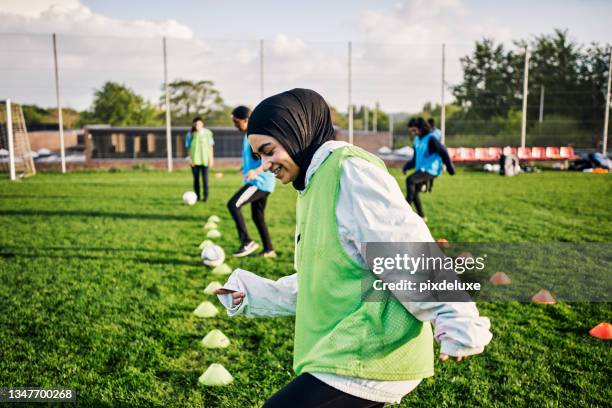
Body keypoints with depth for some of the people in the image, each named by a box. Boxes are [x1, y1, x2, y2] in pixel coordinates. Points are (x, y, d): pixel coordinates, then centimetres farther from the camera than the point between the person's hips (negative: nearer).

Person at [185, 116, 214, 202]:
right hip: (194, 159, 1)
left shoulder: (207, 133, -3)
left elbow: (210, 146, 3)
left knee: (205, 178, -1)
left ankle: (206, 195, 8)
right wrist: (190, 158, -2)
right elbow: (188, 147, 5)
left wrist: (211, 158, 3)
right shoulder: (190, 134, 0)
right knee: (196, 178, 5)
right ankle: (197, 196, 14)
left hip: (204, 159, -1)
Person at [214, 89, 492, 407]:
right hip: (351, 355, 9)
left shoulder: (349, 170, -12)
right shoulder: (313, 186, 17)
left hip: (371, 356, -9)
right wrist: (252, 293, 18)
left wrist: (457, 322, -22)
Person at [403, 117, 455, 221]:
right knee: (414, 193, 10)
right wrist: (406, 166, 5)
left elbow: (443, 152, -10)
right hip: (421, 169, 9)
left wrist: (450, 167, -7)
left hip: (430, 170, -9)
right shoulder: (417, 139, 10)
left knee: (410, 180, -29)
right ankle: (421, 216, 24)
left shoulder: (431, 138, -14)